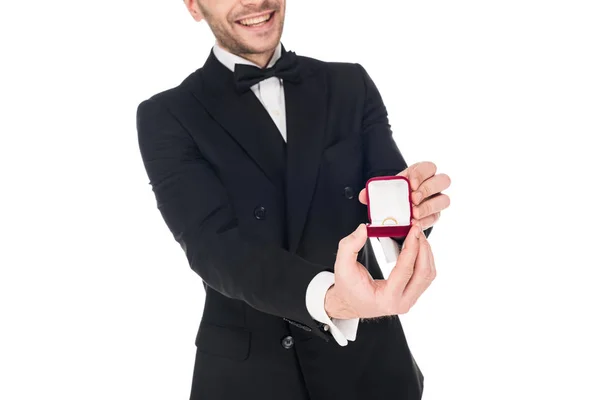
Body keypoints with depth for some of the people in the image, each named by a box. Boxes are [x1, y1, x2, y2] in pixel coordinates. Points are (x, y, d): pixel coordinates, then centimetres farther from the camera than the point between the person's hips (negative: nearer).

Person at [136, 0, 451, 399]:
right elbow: (214, 245, -19)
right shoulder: (167, 116, -7)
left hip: (367, 358, 3)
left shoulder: (351, 85, 2)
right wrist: (329, 299, -37)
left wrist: (415, 208, -28)